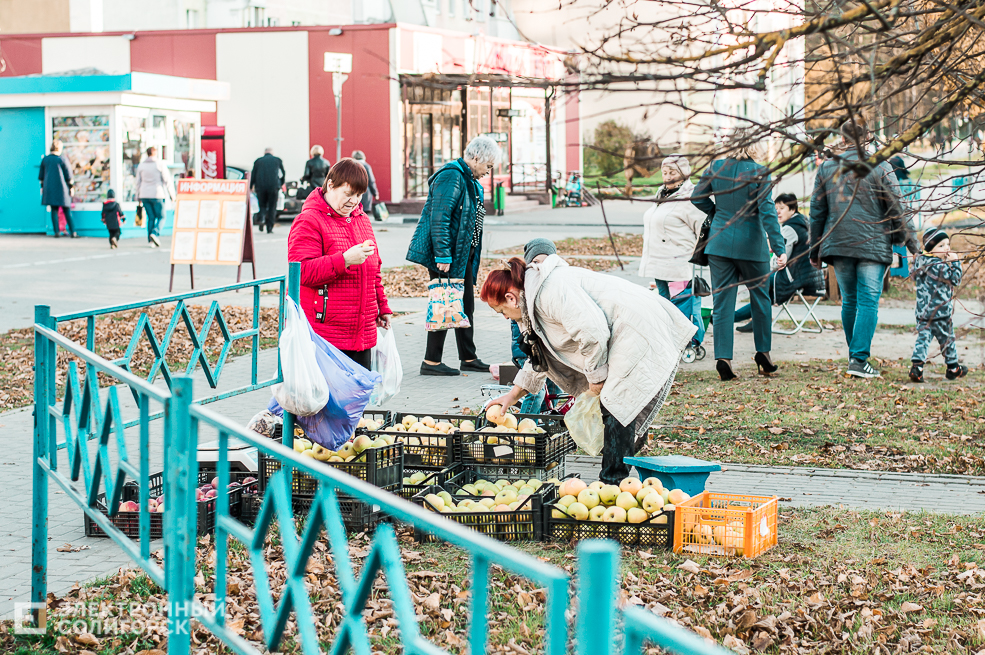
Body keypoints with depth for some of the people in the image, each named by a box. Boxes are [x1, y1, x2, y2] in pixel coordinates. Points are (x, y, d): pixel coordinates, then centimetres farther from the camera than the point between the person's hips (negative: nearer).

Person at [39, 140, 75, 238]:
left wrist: (42, 187, 18)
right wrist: (71, 187, 3)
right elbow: (68, 175, -4)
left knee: (54, 210, 6)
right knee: (67, 211, 2)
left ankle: (57, 231, -1)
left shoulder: (45, 159, 5)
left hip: (49, 188, 3)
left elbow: (41, 175, 10)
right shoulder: (61, 159, -7)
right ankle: (72, 232, 1)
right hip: (61, 188, -3)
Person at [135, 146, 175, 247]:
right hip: (157, 194, -4)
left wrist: (139, 197, 19)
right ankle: (155, 233, -19)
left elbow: (138, 182, 12)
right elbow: (167, 180, -5)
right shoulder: (160, 164, -3)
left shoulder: (141, 165, 9)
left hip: (145, 195, 4)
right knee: (161, 217, 4)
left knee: (151, 217, 10)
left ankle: (151, 240, 3)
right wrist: (172, 195, 2)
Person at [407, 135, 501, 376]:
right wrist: (442, 256, -25)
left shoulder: (471, 181, 16)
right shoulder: (451, 176, -17)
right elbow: (439, 218, -23)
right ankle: (431, 362, -1)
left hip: (463, 255, 10)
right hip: (446, 257, -10)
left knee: (465, 306, 15)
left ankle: (468, 358, 24)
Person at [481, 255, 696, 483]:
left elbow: (593, 332, -24)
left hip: (642, 333, -11)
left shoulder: (551, 290, -17)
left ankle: (613, 482, -10)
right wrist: (513, 395, 32)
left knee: (616, 407, -12)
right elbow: (539, 355, 31)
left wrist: (596, 376, -10)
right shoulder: (535, 298, 18)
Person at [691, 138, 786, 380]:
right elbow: (767, 211, -16)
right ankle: (763, 352, 21)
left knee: (722, 301, 4)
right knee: (759, 297, 17)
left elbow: (697, 198, 4)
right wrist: (779, 248, -17)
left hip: (720, 241, 2)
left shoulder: (716, 168, -3)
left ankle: (723, 358, -5)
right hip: (751, 243, -2)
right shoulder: (759, 173, -12)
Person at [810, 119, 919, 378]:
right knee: (868, 302, -4)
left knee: (849, 301, 14)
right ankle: (859, 359, -12)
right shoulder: (880, 168, -5)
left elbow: (817, 211, 10)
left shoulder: (826, 168, 6)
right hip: (873, 245, -4)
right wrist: (909, 241, 7)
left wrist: (815, 250, 17)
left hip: (838, 245, 4)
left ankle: (855, 355, 20)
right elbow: (895, 209, -3)